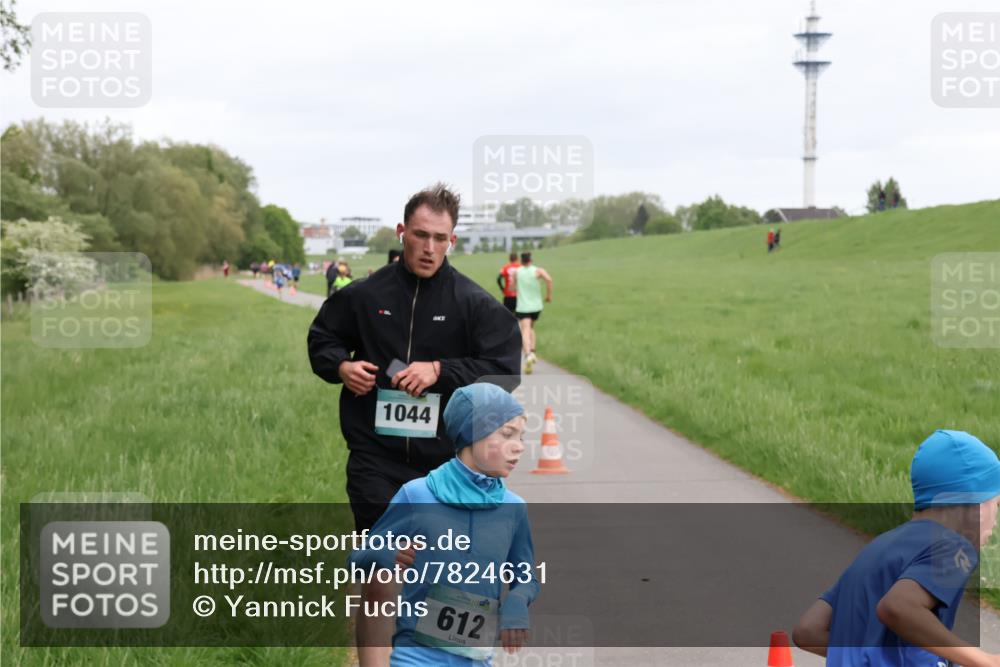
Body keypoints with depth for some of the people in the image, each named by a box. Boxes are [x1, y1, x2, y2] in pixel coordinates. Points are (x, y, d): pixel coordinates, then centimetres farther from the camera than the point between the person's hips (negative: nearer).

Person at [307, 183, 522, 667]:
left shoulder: (473, 302, -2)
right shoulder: (364, 295, 2)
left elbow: (505, 370, -6)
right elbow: (322, 341, 18)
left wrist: (440, 371, -16)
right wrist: (341, 366, -4)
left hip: (446, 462, 1)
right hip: (376, 460, 0)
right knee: (380, 579, -4)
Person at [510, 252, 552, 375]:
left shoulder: (516, 272, 2)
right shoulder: (538, 270, -1)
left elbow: (513, 288, 11)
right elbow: (549, 279, -18)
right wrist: (549, 295, -7)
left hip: (522, 307, -2)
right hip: (536, 306, 2)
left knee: (525, 331, -13)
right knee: (531, 327, 25)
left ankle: (528, 355, -34)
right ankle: (532, 352, 10)